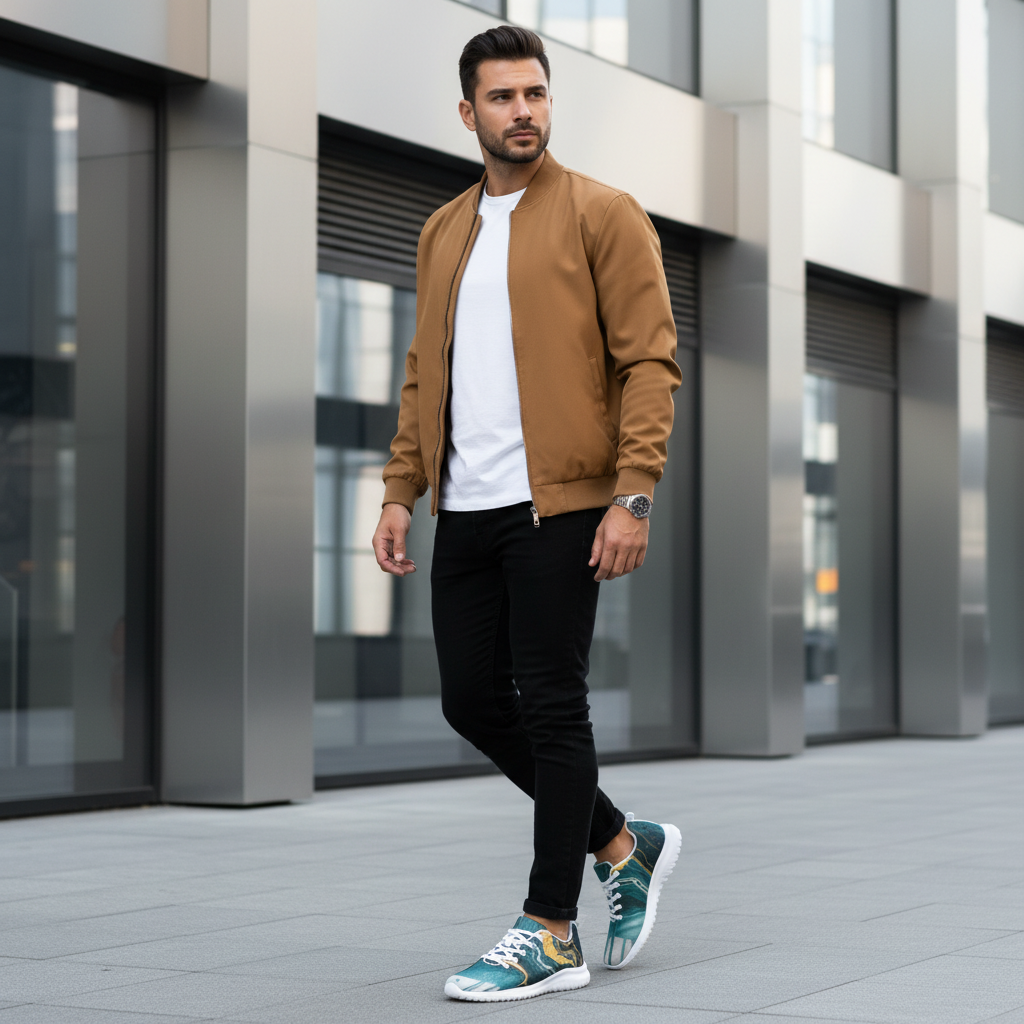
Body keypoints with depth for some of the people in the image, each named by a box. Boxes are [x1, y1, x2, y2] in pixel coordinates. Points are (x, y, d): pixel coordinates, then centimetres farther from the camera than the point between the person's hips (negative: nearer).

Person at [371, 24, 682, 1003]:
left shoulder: (602, 214, -3)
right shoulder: (443, 232, 17)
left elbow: (650, 361, -9)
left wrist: (633, 495, -18)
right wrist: (401, 492, 10)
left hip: (559, 504, -7)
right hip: (466, 509, 7)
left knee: (550, 708, -3)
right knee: (472, 701, 9)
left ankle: (550, 935, 8)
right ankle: (624, 844, 28)